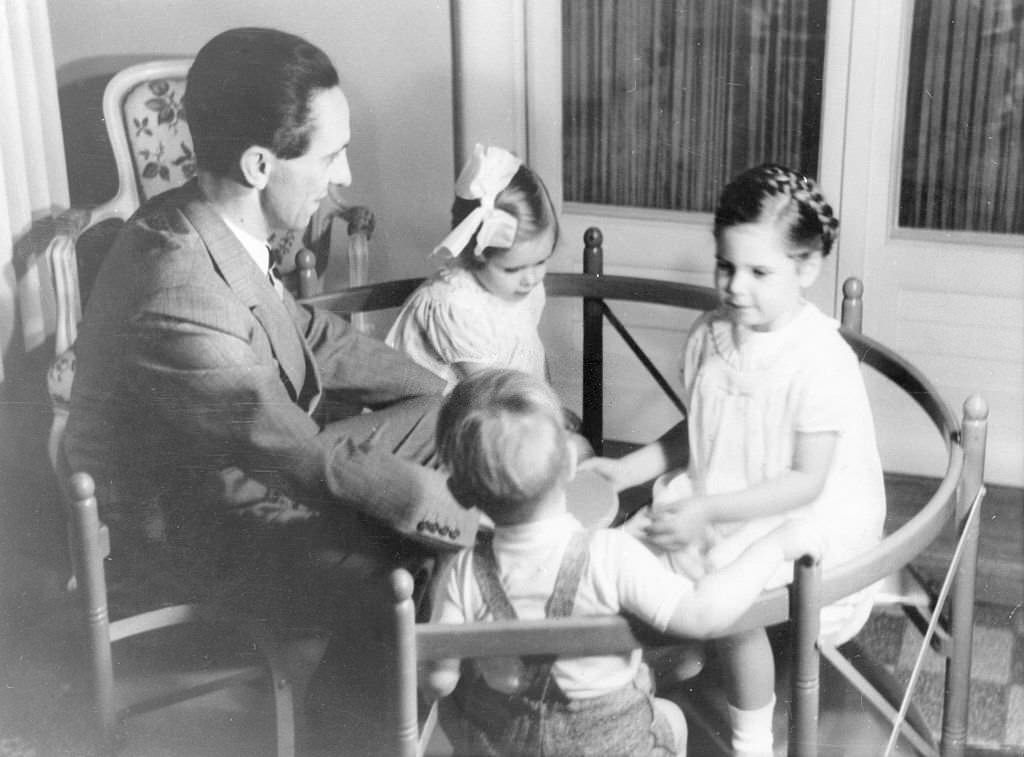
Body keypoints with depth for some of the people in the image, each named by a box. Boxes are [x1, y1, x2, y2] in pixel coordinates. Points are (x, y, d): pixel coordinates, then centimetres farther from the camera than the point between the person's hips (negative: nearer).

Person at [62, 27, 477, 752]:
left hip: (256, 453, 9)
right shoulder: (182, 305, -35)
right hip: (187, 523, -9)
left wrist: (444, 390, 7)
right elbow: (313, 460, -28)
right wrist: (465, 515, -18)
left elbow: (306, 331, 7)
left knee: (442, 418, 8)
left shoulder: (206, 223, -9)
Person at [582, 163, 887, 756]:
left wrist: (708, 510, -29)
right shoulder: (711, 336, -1)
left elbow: (806, 481, -21)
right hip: (716, 501, 7)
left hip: (802, 518, -6)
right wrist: (626, 470, 2)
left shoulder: (822, 361, -21)